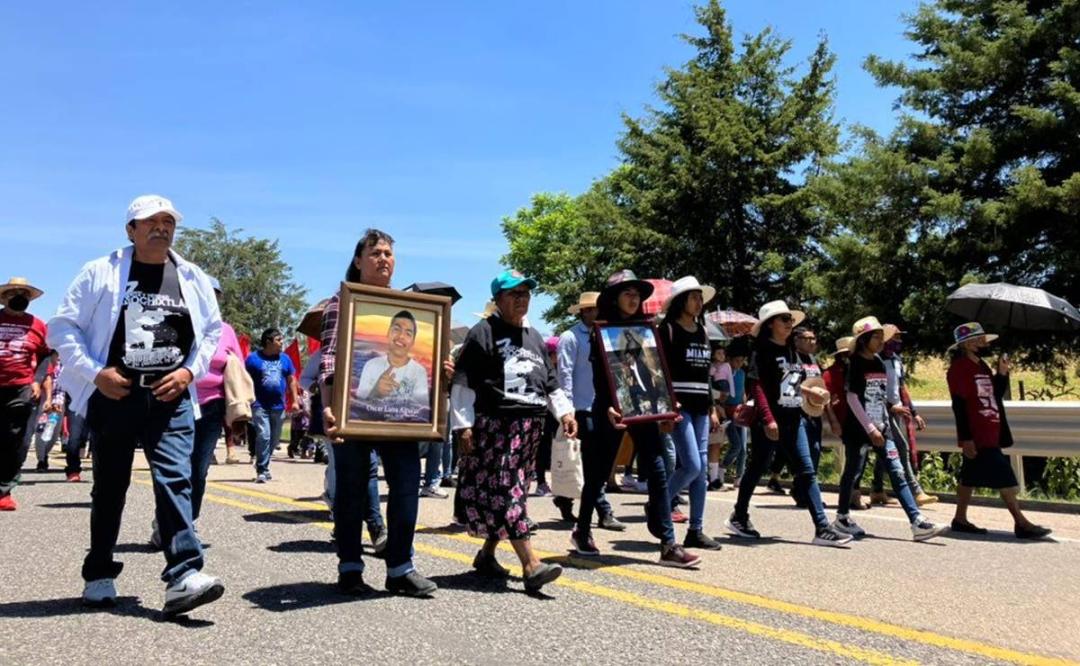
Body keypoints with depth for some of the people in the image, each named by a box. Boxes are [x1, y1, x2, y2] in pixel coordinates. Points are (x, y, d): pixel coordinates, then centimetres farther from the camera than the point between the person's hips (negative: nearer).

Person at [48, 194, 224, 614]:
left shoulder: (194, 279, 7)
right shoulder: (101, 272, 1)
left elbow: (212, 332, 13)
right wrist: (94, 372, -10)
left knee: (175, 481, -11)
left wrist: (189, 371, -2)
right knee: (109, 488, 10)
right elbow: (63, 326, 2)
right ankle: (99, 575, 26)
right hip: (114, 395, 0)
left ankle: (183, 576, -16)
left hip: (170, 397, 1)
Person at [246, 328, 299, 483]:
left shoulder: (285, 358, 9)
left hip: (278, 406, 5)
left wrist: (295, 401, 8)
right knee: (263, 436, -14)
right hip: (260, 405, -5)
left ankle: (262, 464, 31)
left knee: (274, 439, 11)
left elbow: (291, 380, 15)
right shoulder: (253, 358, -2)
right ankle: (262, 470, -5)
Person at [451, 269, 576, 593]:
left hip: (530, 426, 8)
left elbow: (551, 383, 24)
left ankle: (487, 554, 25)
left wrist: (564, 412, 9)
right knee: (505, 491, -11)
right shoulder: (482, 333, -1)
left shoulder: (535, 338, 21)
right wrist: (464, 425, -12)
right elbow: (463, 383, -6)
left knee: (513, 491, 10)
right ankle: (531, 565, -15)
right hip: (495, 424, -7)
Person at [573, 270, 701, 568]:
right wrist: (607, 407, -24)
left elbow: (655, 371, 13)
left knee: (657, 471, -6)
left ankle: (668, 545, -6)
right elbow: (599, 376, -10)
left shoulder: (645, 328, 12)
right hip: (612, 410, -4)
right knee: (598, 473, 7)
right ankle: (582, 532, 27)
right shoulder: (601, 331, -2)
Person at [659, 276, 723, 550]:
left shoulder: (702, 332, 17)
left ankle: (696, 530, 12)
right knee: (691, 466, -15)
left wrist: (712, 408, 17)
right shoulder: (668, 329, -4)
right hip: (679, 406, -7)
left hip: (700, 407, 7)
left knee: (702, 469, 5)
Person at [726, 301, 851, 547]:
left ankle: (822, 528, -2)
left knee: (807, 472, -1)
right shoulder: (761, 351, -8)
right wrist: (768, 419, -23)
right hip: (768, 422, -6)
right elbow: (757, 386, -16)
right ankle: (739, 516, 26)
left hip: (794, 419, 7)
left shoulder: (791, 351, 15)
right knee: (757, 468, 7)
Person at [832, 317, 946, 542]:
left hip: (881, 427, 6)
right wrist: (870, 428, -17)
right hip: (859, 428, -6)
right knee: (852, 473, 4)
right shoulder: (856, 364, -8)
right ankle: (842, 517, 20)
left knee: (897, 473, -2)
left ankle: (917, 523, -7)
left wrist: (884, 423, 14)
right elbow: (852, 398, -14)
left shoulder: (879, 363, 12)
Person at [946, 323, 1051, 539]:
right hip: (976, 437, -9)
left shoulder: (981, 366, 15)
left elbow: (995, 395, 19)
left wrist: (1002, 373, 4)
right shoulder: (959, 368, -14)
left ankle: (960, 519, 20)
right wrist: (966, 438, -21)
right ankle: (1021, 524, -1)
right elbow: (959, 406, -18)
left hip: (989, 435, 9)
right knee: (1004, 479, -7)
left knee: (971, 477, 13)